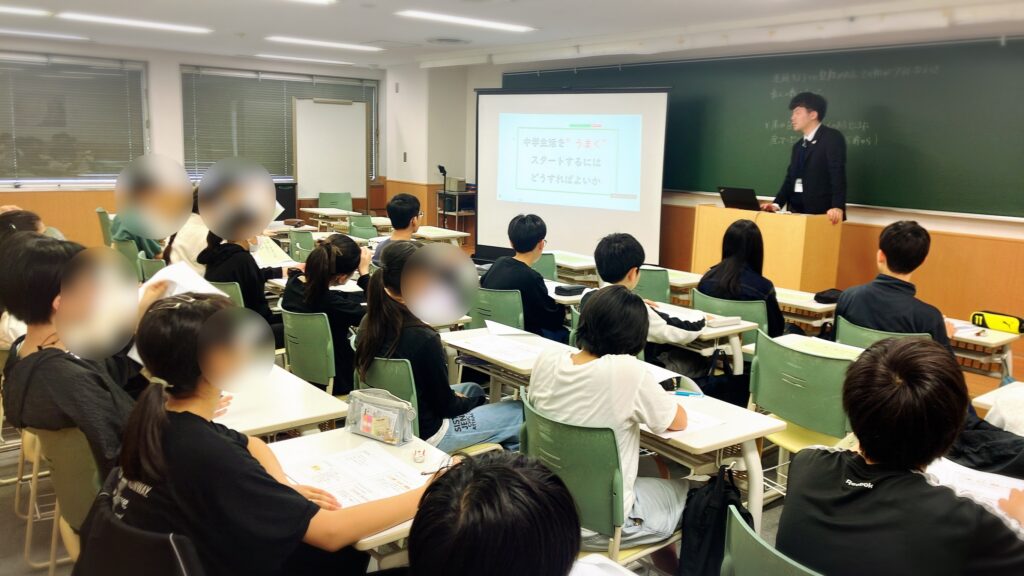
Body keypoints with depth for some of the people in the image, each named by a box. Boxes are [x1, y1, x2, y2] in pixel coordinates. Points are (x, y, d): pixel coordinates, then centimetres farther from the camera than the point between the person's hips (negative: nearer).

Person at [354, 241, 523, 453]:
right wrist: (476, 402, 3)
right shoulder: (423, 338, -30)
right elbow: (446, 406, -17)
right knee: (520, 412, 3)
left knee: (472, 389, 28)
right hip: (423, 434, -8)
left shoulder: (368, 324, -7)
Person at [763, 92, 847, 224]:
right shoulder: (798, 145, 20)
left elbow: (838, 174, -14)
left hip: (822, 213, -6)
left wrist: (837, 207, -26)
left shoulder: (832, 137, -3)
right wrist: (777, 204, 0)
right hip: (797, 211, 7)